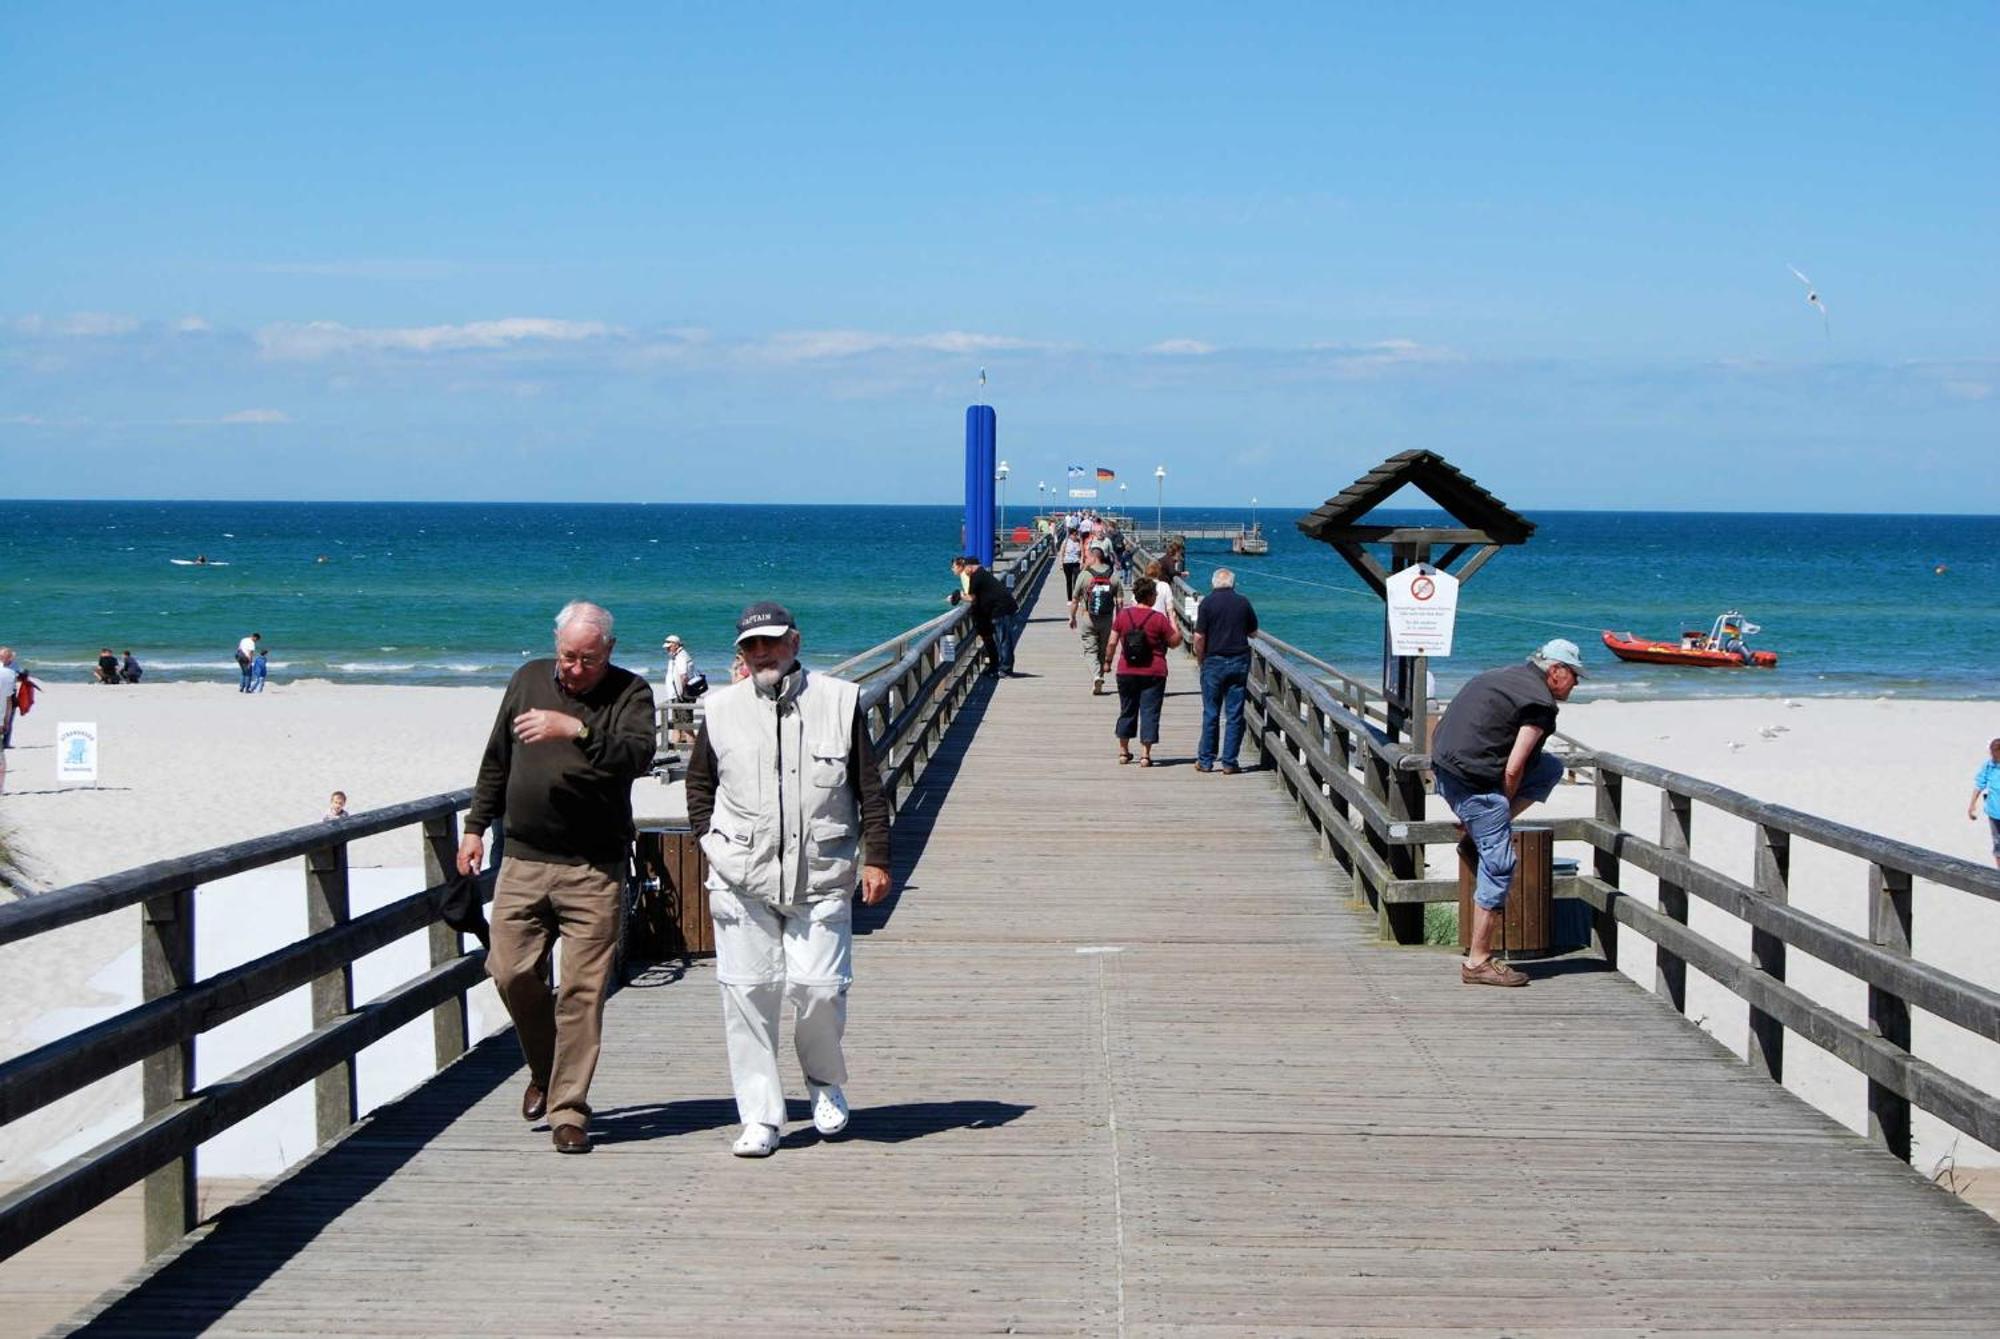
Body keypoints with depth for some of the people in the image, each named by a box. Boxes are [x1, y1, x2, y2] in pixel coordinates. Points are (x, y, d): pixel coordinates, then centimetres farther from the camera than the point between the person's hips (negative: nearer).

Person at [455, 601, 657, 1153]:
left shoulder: (630, 692, -2)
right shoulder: (529, 679, 11)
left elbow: (638, 757, -21)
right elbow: (496, 760, 20)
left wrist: (576, 730, -32)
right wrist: (476, 825, 18)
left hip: (593, 869, -4)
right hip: (523, 859, 4)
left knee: (583, 990, -5)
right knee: (511, 971, 0)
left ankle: (568, 1111, 2)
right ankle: (544, 1071, 26)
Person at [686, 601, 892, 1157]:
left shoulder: (839, 701, 5)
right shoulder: (722, 710, 9)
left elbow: (869, 788, 8)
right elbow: (698, 781, 24)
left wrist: (875, 857, 3)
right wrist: (709, 841, 11)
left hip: (820, 877, -1)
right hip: (741, 879, 2)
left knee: (819, 986, -8)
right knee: (747, 992, -2)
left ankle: (826, 1084, 22)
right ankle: (760, 1117, 6)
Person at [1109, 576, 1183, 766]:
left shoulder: (1123, 615, -2)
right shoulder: (1159, 618, -10)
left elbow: (1112, 642, 0)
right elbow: (1175, 642, -2)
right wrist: (1174, 622, 12)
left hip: (1126, 672, 3)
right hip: (1153, 674, -3)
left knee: (1127, 710, 16)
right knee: (1149, 712, 2)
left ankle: (1123, 751, 22)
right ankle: (1145, 754, -1)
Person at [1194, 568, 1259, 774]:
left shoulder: (1207, 603, -6)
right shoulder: (1243, 603, 2)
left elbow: (1199, 637, -10)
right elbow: (1253, 633, 12)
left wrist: (1201, 660, 5)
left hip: (1214, 662, -2)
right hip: (1239, 662, 2)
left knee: (1210, 713, 6)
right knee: (1235, 714, 4)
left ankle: (1205, 760, 10)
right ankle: (1229, 762, 4)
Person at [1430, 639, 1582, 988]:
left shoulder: (1511, 676, 18)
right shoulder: (1540, 703, -11)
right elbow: (1513, 769, -15)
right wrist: (1505, 805, 3)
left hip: (1447, 766, 9)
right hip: (1472, 780, -9)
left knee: (1551, 768, 18)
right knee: (1499, 864, -5)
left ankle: (1480, 827, 12)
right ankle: (1478, 962, -2)